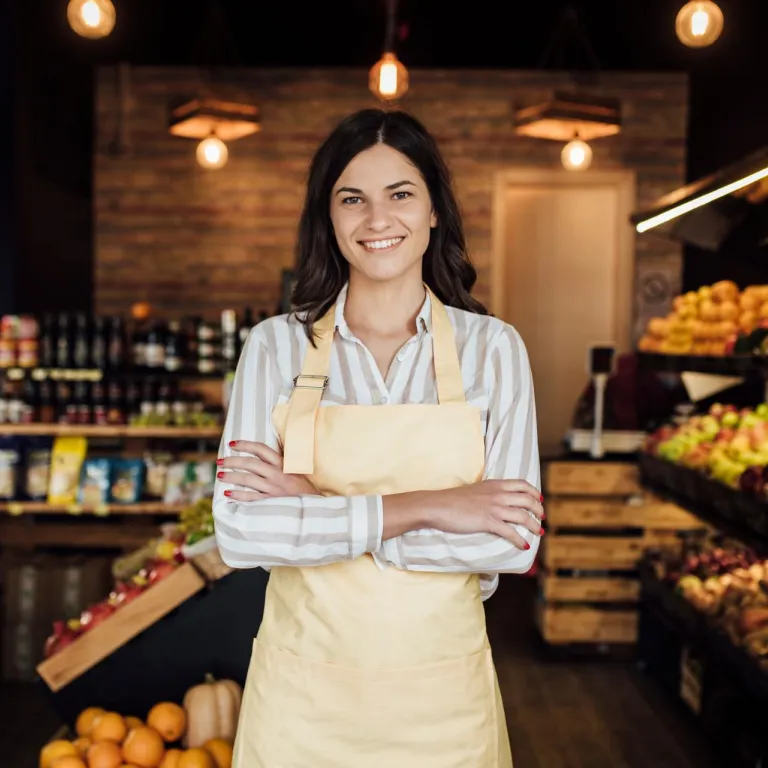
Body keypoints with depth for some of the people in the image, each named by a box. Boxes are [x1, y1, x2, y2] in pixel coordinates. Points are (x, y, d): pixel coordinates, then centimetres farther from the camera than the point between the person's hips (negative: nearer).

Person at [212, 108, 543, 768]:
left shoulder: (494, 348, -5)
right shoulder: (276, 346, -5)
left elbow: (515, 543, -13)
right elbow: (238, 531, -13)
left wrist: (313, 508, -16)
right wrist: (417, 508, -20)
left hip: (443, 694, 1)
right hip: (304, 690, 0)